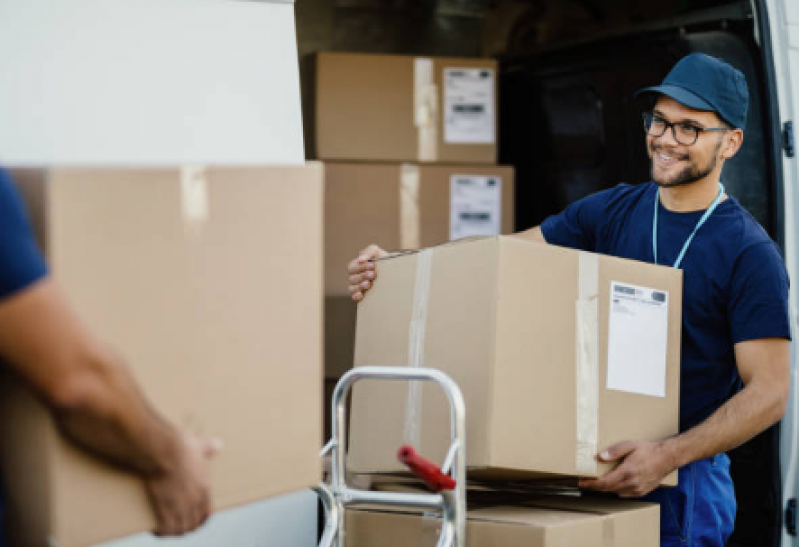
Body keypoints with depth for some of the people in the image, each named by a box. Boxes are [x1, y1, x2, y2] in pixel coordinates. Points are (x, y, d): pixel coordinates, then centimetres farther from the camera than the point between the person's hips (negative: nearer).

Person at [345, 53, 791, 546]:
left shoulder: (751, 254, -9)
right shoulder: (613, 211, 7)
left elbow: (770, 392, -13)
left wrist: (670, 456, -24)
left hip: (681, 486, -5)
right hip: (597, 470, 5)